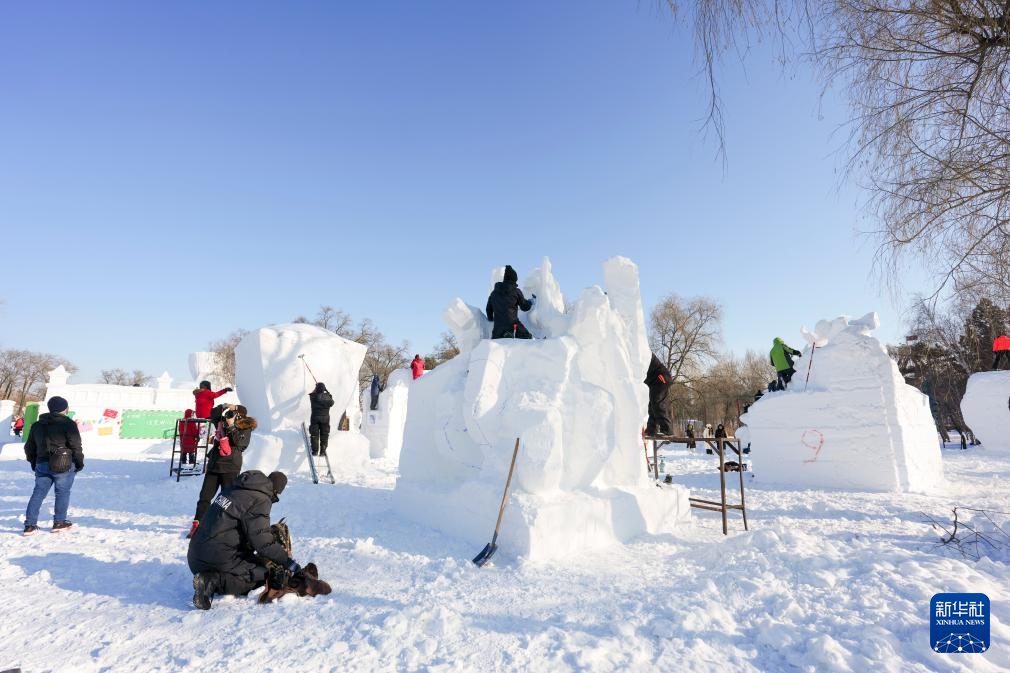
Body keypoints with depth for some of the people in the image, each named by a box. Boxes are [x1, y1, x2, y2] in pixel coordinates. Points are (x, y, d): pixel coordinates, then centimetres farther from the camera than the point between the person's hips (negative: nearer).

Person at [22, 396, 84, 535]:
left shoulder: (37, 425, 13)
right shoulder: (68, 424, -8)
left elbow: (29, 447, 19)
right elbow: (76, 445, -11)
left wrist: (34, 463, 29)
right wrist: (79, 462, -1)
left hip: (41, 465, 6)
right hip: (64, 465, -6)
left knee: (38, 493, 10)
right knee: (63, 492, 4)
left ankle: (30, 524, 7)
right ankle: (59, 522, 7)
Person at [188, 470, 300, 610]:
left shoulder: (234, 489, 12)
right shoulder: (260, 500, -15)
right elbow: (262, 541, -20)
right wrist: (287, 561, -13)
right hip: (220, 559, -9)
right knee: (262, 575, 1)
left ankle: (208, 579, 3)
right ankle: (214, 582, -15)